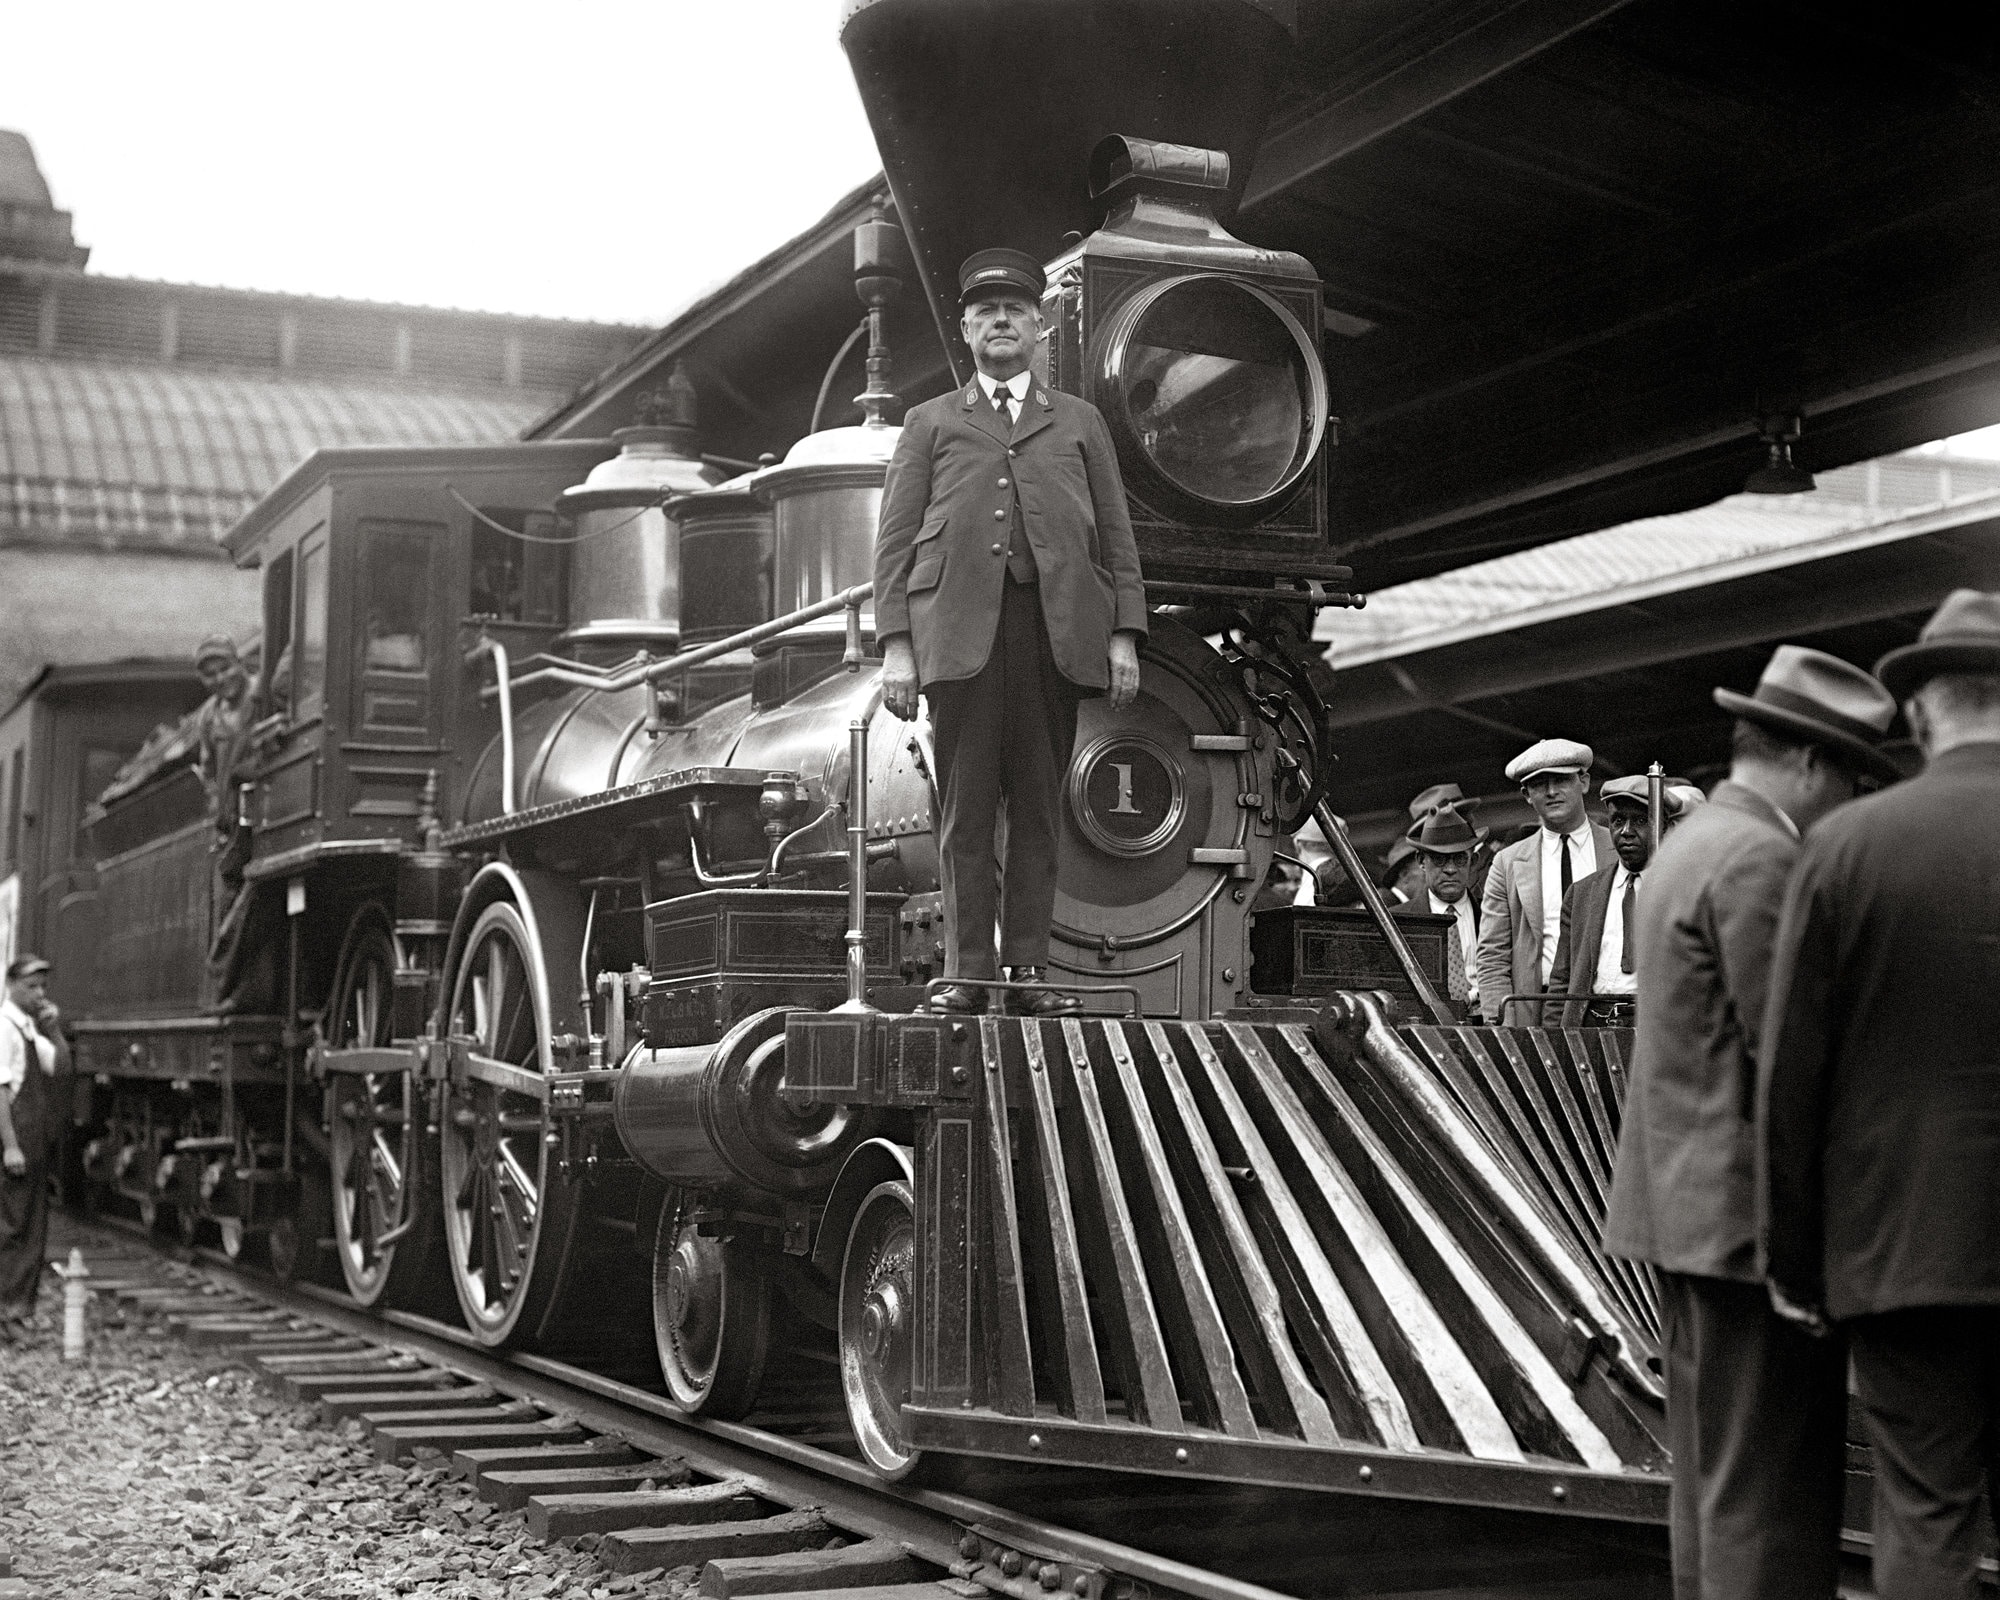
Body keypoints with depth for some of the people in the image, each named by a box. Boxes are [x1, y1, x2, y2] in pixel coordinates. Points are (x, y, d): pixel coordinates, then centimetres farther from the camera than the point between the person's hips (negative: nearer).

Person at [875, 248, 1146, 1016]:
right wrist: (896, 645, -2)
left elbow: (1116, 539, 15)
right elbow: (894, 544, 10)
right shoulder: (930, 424, 18)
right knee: (965, 809, -4)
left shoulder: (1080, 423, 21)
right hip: (961, 631, -1)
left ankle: (1030, 970, 3)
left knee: (1038, 806, 1)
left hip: (1056, 631, 1)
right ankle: (966, 972, -1)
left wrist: (1124, 635, 3)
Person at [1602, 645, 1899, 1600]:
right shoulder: (1759, 859, -16)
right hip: (1752, 1208, -10)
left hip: (1688, 1201, 10)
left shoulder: (1689, 843, 17)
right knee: (1771, 1486, -6)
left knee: (1712, 1478, 15)